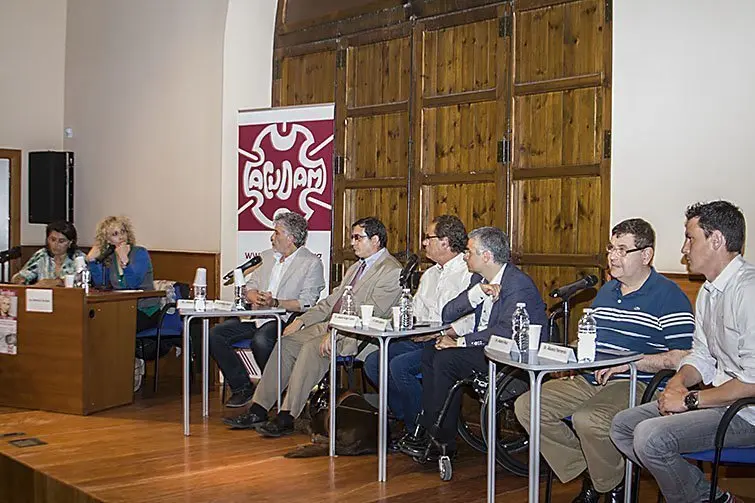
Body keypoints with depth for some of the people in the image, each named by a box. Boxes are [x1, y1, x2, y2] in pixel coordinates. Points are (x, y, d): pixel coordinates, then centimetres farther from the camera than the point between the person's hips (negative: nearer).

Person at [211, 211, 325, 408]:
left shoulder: (311, 263, -2)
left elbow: (306, 303, -11)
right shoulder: (267, 256, 19)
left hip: (285, 318, -7)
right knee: (215, 334, -12)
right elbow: (250, 287, 19)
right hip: (257, 316, 7)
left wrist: (275, 303, -22)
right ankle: (243, 389, -3)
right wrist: (256, 298, -6)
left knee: (261, 341, -36)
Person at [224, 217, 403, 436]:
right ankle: (258, 410, -6)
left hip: (357, 336, -9)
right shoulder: (356, 267, 23)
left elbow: (371, 314, -19)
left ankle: (286, 418, -26)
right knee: (286, 342, -6)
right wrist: (301, 320, 8)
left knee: (312, 348, -30)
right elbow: (331, 300, 21)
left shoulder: (391, 271, -9)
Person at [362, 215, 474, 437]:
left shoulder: (469, 274, -8)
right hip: (421, 340, 9)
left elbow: (471, 323, -17)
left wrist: (437, 333, -20)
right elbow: (415, 313, 24)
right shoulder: (429, 274, 22)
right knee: (373, 361, -8)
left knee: (399, 365, -27)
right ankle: (406, 418, 2)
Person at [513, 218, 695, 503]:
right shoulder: (606, 291, 19)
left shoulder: (669, 297, -6)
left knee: (588, 419, -36)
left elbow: (683, 358, -14)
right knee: (526, 406, -7)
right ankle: (588, 476, 3)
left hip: (635, 384, -8)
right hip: (589, 381, 8)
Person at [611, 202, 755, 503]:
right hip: (718, 398, 10)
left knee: (651, 436, -26)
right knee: (622, 426, 4)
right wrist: (678, 383, -4)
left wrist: (691, 400, -18)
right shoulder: (708, 291, 13)